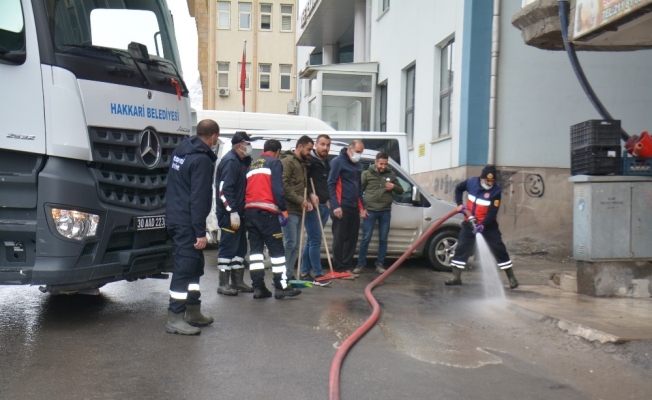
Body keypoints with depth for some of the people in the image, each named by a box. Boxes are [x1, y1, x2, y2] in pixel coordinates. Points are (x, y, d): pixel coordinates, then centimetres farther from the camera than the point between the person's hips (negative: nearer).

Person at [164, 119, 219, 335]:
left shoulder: (181, 149, 10)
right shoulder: (202, 159, -17)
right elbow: (198, 199, -20)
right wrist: (201, 232, -19)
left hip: (175, 217, 9)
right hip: (186, 222, -9)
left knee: (194, 264, 17)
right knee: (185, 267, -6)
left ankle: (193, 312, 25)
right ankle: (175, 319, -2)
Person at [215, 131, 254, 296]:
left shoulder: (242, 161, 16)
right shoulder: (230, 161, -14)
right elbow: (224, 189, -22)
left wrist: (239, 211, 13)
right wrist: (232, 212, -25)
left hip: (238, 212, 10)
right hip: (229, 213, -10)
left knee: (240, 247, 14)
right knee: (228, 247, -5)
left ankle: (237, 281, 23)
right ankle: (223, 284, 3)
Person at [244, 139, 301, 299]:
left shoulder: (253, 165, 24)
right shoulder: (275, 163, 2)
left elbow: (248, 188, 20)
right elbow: (277, 188, -10)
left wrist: (250, 208, 19)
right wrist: (284, 209, -7)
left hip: (249, 210, 7)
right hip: (266, 211, -7)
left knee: (255, 248, 7)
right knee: (276, 248, -1)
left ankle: (258, 287, 6)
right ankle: (281, 287, 0)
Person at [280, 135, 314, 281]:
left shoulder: (302, 164, 22)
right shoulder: (287, 161, -7)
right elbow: (284, 185, -18)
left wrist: (306, 201, 8)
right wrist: (300, 200, -16)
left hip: (298, 210, 9)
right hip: (289, 210, -9)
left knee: (295, 245, 9)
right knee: (290, 243, -11)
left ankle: (289, 275, 15)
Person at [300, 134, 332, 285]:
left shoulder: (327, 163, 18)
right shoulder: (309, 160, -8)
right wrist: (310, 194, -26)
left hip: (324, 205, 8)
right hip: (312, 205, -8)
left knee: (311, 240, 11)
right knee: (315, 240, -8)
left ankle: (304, 273, 16)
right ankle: (318, 275, -5)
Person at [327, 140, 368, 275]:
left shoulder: (357, 166, 18)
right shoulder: (337, 161, -6)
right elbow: (331, 184, -11)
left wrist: (362, 207, 18)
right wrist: (335, 206, -18)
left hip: (354, 207, 8)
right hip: (341, 207, -8)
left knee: (352, 239, 9)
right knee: (339, 238, -4)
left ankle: (347, 267, 16)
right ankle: (339, 268, 0)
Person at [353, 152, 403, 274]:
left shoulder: (391, 174, 11)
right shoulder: (367, 174, 3)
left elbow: (401, 190, 16)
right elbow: (359, 190, 0)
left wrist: (394, 187, -7)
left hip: (385, 212, 3)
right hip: (370, 211, -3)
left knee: (383, 239, 6)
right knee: (366, 239, -2)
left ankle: (380, 264, 13)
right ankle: (360, 264, 6)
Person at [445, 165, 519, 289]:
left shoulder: (496, 191, -17)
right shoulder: (471, 182, -9)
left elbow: (492, 213, -20)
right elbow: (458, 189, 12)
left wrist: (483, 225, -32)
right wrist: (459, 204, -1)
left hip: (488, 224, -3)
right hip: (469, 223, 3)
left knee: (499, 249, -2)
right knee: (461, 248, 0)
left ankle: (511, 277, 9)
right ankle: (456, 277, 9)